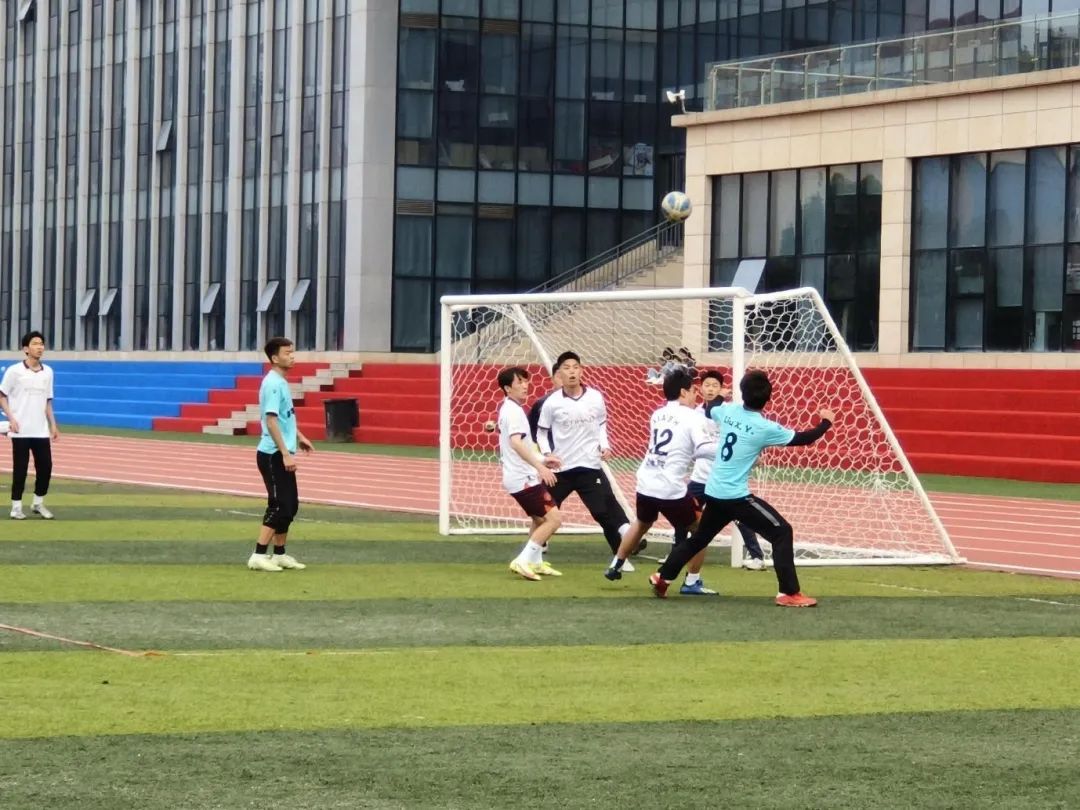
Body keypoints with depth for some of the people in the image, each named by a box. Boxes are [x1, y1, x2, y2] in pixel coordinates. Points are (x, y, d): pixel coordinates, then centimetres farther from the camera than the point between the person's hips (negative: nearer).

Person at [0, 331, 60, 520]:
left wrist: (53, 425, 10)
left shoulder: (47, 372, 8)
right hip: (21, 431, -4)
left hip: (41, 431, 4)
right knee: (20, 469, -1)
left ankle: (38, 503, 19)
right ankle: (16, 507, 8)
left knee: (45, 467, 3)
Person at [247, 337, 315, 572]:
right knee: (279, 506, -9)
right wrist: (286, 454, -25)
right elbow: (271, 421, -23)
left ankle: (279, 554, 19)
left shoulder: (282, 382, 12)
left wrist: (298, 437, 26)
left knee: (290, 505, 12)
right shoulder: (273, 384, -17)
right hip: (273, 455, -10)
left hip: (283, 455, 10)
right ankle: (258, 556, -6)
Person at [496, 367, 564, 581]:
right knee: (553, 519, -14)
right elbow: (516, 442, -33)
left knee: (540, 519, 26)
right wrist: (540, 467, -37)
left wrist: (541, 460, 26)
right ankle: (523, 561, -15)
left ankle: (535, 563, 33)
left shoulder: (508, 408, 15)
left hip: (518, 477, 11)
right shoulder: (514, 411, -17)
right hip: (523, 478, -11)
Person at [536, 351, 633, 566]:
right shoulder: (552, 403, -7)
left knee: (606, 512, -6)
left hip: (590, 466, 0)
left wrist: (604, 446, -1)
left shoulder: (596, 398, -2)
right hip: (560, 468, 0)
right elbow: (542, 432, 5)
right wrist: (547, 454, -11)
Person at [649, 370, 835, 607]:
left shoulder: (728, 410, 1)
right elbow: (803, 439, -6)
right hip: (736, 496, -7)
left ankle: (662, 577, 34)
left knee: (699, 537, 26)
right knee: (781, 532, -3)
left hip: (713, 492, 7)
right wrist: (825, 422, 11)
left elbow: (709, 412, 26)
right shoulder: (765, 428, -15)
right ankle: (789, 594, -9)